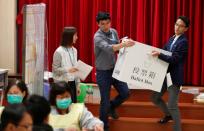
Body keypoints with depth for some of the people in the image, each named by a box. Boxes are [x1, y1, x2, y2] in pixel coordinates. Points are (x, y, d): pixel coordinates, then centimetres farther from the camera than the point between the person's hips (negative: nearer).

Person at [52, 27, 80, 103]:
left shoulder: (74, 50, 8)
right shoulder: (59, 52, -12)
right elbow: (55, 69, -10)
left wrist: (77, 84, 12)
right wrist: (68, 70, -23)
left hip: (72, 83, 6)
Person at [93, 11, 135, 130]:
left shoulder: (114, 32, 1)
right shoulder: (98, 37, -21)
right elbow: (108, 48, -37)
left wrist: (123, 45, -12)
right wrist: (123, 44, -50)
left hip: (115, 69, 6)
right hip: (103, 72, -6)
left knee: (125, 93, 6)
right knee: (105, 101, 1)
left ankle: (111, 107, 33)